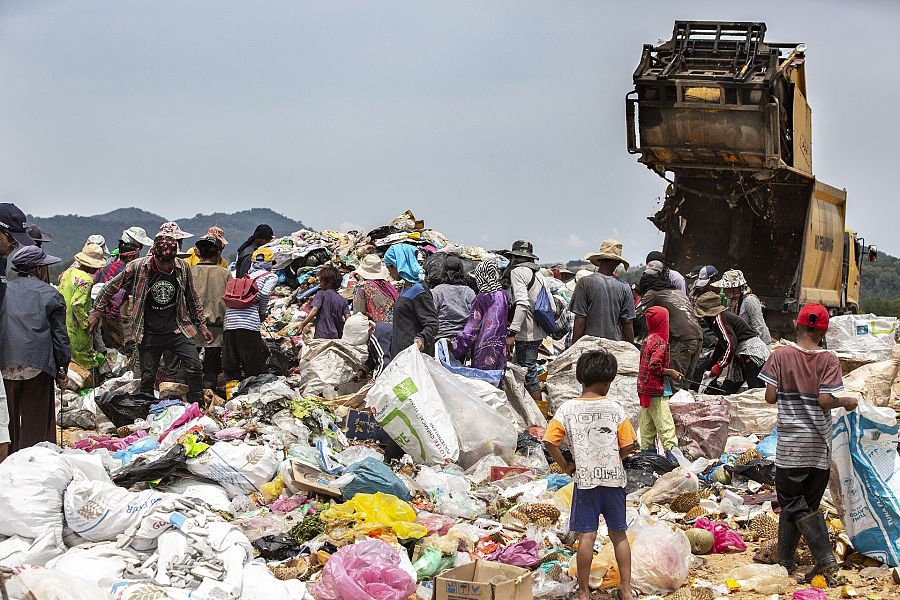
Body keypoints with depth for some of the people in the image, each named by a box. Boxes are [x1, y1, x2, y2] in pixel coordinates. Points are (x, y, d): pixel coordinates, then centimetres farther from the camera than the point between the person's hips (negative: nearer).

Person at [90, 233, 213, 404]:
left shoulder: (183, 268, -4)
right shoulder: (138, 268, -11)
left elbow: (193, 299, 11)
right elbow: (111, 288, 3)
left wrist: (202, 326, 14)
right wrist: (96, 313, 6)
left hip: (177, 330, 1)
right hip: (149, 334, -1)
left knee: (195, 368, -10)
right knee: (147, 377, 3)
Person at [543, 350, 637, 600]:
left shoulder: (568, 409, -6)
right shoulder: (615, 409, -6)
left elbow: (549, 441, -10)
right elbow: (628, 446, -5)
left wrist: (566, 466, 2)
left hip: (584, 479, 0)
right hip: (614, 479, 1)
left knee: (586, 537, 3)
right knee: (619, 534, 12)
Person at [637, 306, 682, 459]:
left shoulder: (647, 339, 11)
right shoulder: (660, 342, -16)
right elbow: (655, 366, -25)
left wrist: (671, 373, 13)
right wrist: (669, 372, -11)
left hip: (644, 389, 9)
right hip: (657, 391, -9)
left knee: (647, 425, 13)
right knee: (665, 424, -9)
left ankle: (647, 452, 17)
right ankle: (671, 452, -13)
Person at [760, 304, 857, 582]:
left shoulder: (781, 355, -5)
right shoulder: (829, 360, -6)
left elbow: (770, 396, -7)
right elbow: (825, 401, -14)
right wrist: (846, 402, 5)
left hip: (790, 443, -1)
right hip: (819, 444, 1)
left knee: (792, 503, 3)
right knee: (808, 504, 12)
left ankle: (825, 557, -10)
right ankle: (786, 560, 16)